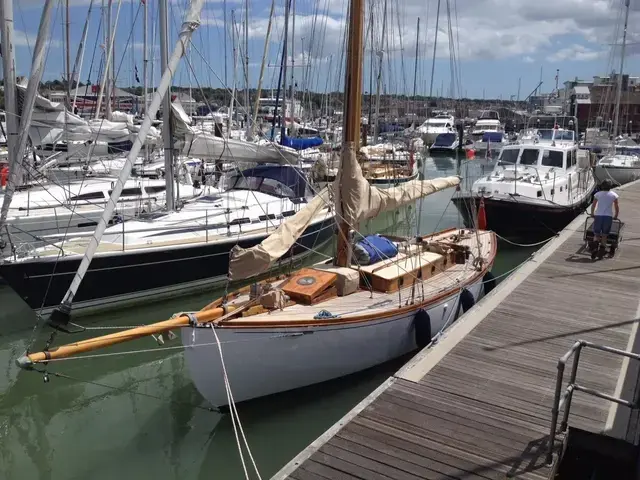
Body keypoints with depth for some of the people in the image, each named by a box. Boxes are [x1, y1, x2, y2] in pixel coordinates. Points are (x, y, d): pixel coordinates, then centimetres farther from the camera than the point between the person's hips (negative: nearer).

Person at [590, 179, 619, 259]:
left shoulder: (598, 194, 6)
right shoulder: (614, 195, 6)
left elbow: (593, 206, 13)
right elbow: (617, 207, 10)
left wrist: (592, 214, 28)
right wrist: (615, 216, 24)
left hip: (598, 215, 0)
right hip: (608, 216, 0)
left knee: (596, 234, 8)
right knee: (604, 236, 9)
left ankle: (595, 246, -20)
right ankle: (601, 252, 2)